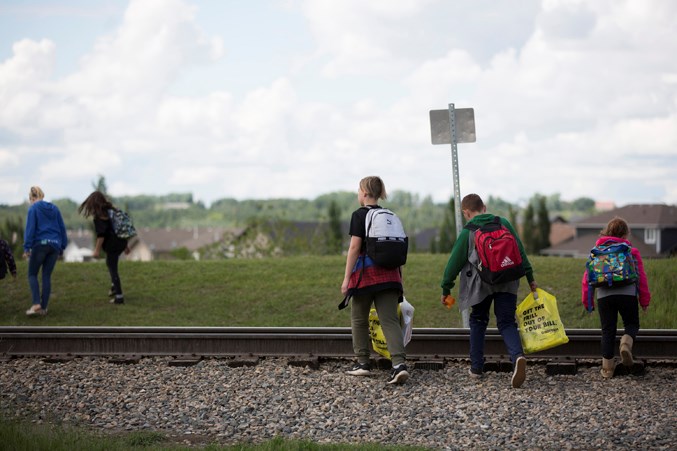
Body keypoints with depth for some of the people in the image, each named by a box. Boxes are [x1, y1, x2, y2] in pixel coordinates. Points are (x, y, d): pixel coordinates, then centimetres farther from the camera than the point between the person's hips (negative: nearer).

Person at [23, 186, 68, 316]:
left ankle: (36, 303, -12)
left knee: (32, 274, 6)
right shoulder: (54, 208, 12)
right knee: (47, 276, 10)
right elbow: (62, 228, 13)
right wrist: (62, 247, 17)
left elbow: (30, 228, -10)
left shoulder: (33, 209, -3)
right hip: (54, 245, 5)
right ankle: (43, 307, 7)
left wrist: (27, 248, -10)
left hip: (40, 244, -5)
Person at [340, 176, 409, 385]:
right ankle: (399, 363, -20)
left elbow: (355, 247, -10)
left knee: (359, 319, 13)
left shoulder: (360, 215, -4)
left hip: (365, 273, -5)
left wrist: (347, 278, -9)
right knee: (390, 320, -3)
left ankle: (362, 362, 18)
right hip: (389, 274, 5)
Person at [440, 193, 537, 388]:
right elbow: (520, 251, 6)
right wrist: (530, 277, 12)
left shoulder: (467, 232, -2)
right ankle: (518, 356, -28)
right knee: (506, 323, 1)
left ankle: (476, 367, 16)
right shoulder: (504, 224, 5)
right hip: (506, 284, 2)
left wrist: (446, 288, 8)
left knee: (478, 321, 17)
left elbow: (455, 261, 0)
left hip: (480, 284, -2)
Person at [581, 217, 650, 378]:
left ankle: (607, 367, 7)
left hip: (604, 296, 2)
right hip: (627, 294, -2)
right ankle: (626, 342, -16)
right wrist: (644, 300, 12)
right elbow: (641, 276, 4)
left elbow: (587, 277, 10)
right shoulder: (631, 251, 4)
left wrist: (587, 301, 16)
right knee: (632, 324, 17)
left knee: (608, 330, 10)